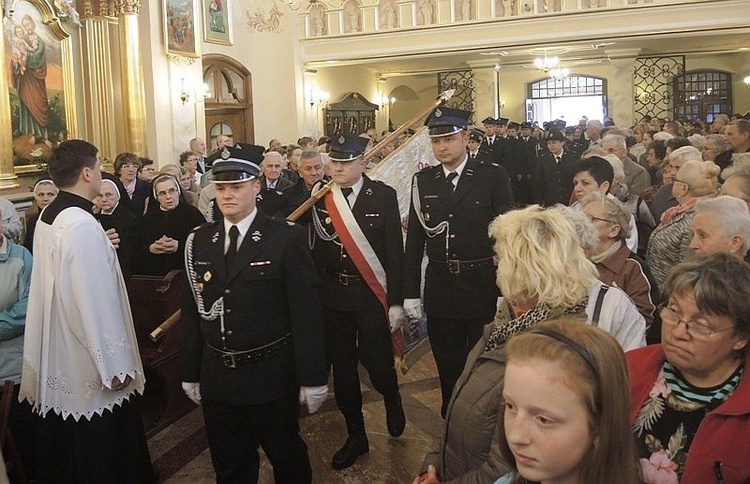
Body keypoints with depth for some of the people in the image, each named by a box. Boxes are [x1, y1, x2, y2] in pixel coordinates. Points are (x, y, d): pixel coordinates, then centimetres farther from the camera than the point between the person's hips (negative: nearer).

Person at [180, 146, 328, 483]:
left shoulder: (287, 238, -11)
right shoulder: (199, 241, 3)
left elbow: (306, 312, -11)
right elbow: (191, 311, 6)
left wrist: (313, 378, -11)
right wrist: (190, 373, 8)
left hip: (271, 377, -4)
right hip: (216, 378, 4)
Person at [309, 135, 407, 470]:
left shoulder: (383, 196, -5)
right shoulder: (319, 197, 2)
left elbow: (395, 252, -6)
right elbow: (316, 250, 3)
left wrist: (396, 302, -8)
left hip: (371, 296, -3)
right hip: (331, 297, 3)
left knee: (377, 364, 0)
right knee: (342, 369, 12)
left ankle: (392, 400, 37)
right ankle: (356, 436, 31)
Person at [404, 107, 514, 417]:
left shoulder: (493, 177, -5)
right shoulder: (423, 181, 4)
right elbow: (414, 240, 5)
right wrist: (410, 293, 4)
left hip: (483, 287, -2)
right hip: (440, 287, 3)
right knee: (448, 367, 15)